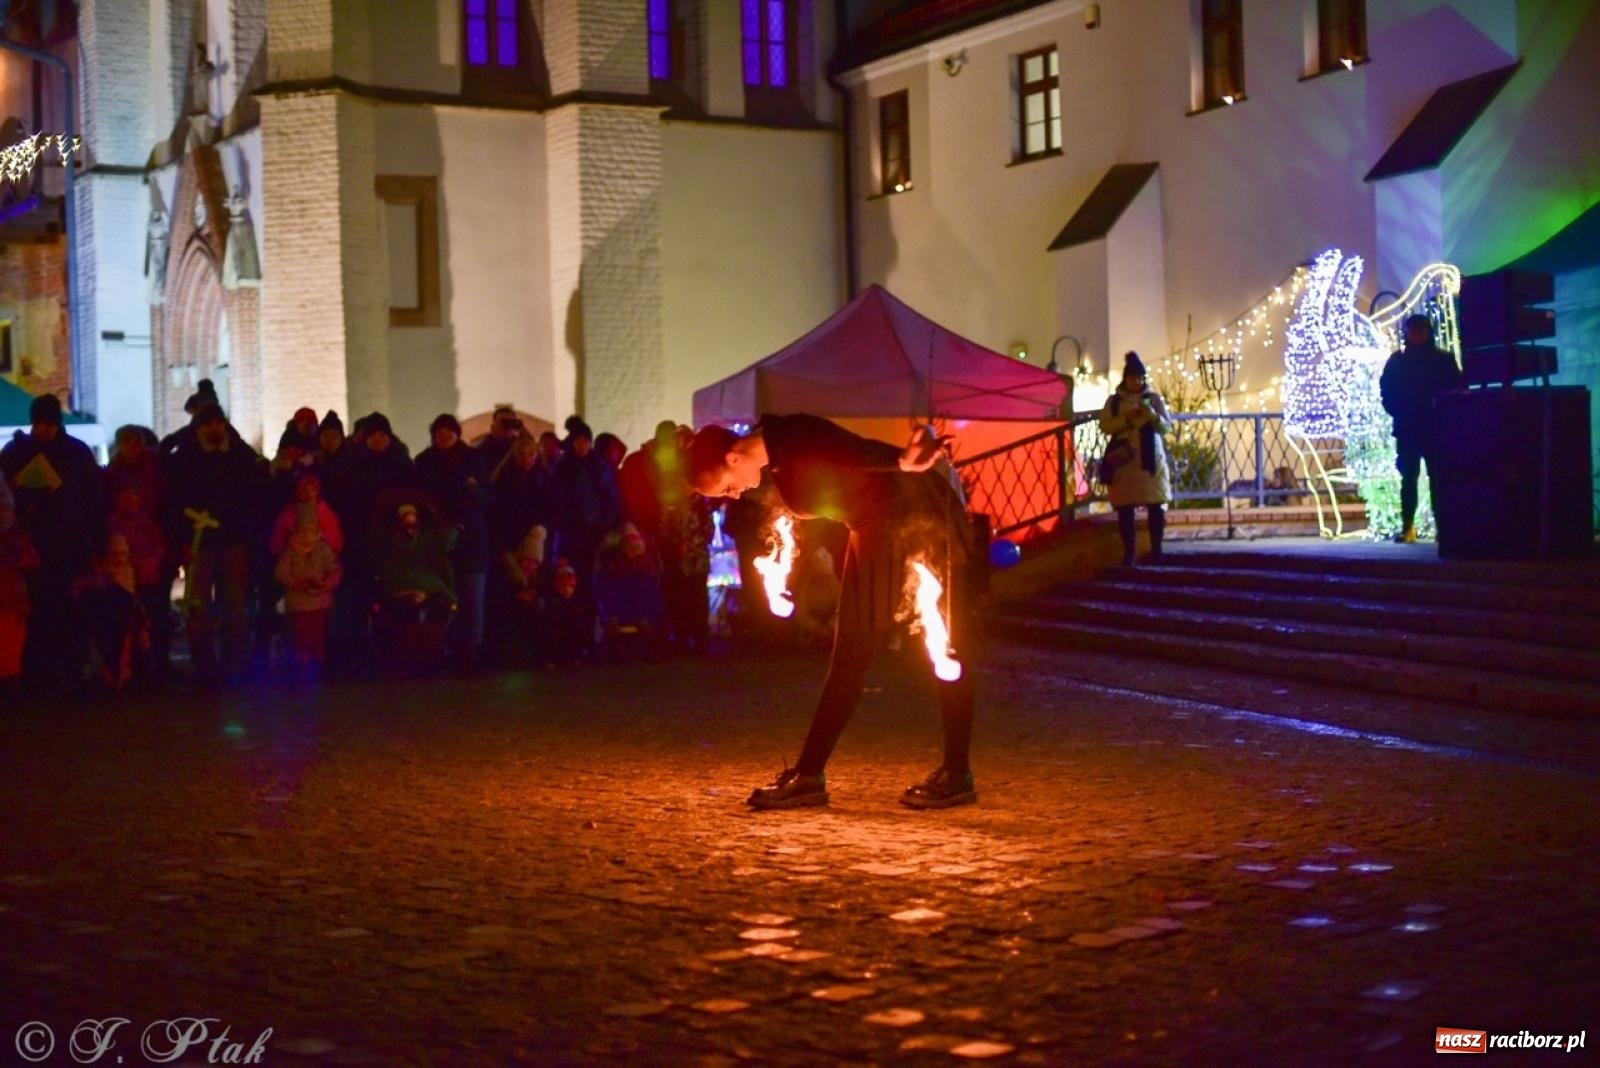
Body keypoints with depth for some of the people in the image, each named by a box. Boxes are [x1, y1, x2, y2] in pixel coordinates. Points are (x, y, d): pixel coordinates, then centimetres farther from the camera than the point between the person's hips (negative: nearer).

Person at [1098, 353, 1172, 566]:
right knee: (1125, 509, -1)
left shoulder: (1154, 398, 6)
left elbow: (1167, 428, 2)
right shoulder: (1113, 400, 6)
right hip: (1124, 463, 0)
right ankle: (1129, 553, 5)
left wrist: (1152, 415, -16)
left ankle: (1156, 550, 4)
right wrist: (1124, 418, -15)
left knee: (1156, 507, -4)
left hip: (1151, 462, 0)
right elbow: (1104, 426, -1)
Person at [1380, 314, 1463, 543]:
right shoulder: (1397, 361, 6)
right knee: (1408, 478, 0)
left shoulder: (1444, 360, 3)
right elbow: (1386, 390, 7)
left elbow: (1456, 391, 2)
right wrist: (1398, 414, -4)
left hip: (1436, 429, -1)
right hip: (1407, 430, 1)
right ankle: (1407, 526, -1)